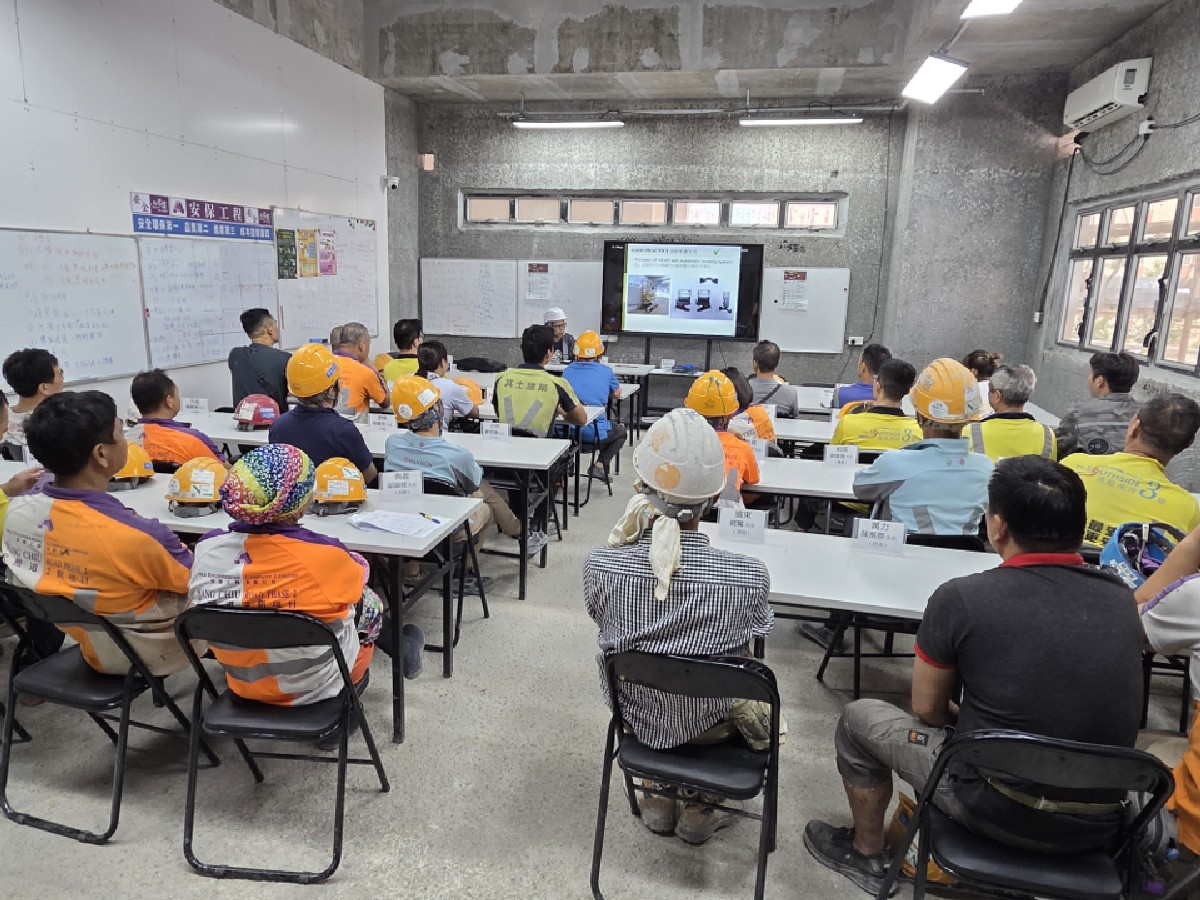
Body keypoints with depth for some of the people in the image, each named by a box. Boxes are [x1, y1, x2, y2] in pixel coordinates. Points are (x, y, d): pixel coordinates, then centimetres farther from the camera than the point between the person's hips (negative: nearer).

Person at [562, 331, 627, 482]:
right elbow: (616, 394, 15)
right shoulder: (605, 371, -4)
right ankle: (599, 465, 11)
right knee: (621, 432, 27)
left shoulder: (567, 371, 2)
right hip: (594, 432, -2)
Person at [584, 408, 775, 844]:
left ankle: (659, 799, 41)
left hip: (636, 715, 2)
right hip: (709, 725, -1)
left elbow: (608, 629, -7)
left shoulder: (600, 566, -27)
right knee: (757, 689, 32)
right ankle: (699, 811, 37)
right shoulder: (747, 577, -30)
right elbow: (744, 649, -9)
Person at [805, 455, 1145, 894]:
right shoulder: (1121, 597, -4)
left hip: (1003, 814, -5)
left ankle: (865, 854, 34)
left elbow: (927, 709, -4)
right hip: (1101, 826, 5)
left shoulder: (961, 598, -19)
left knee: (859, 718, 16)